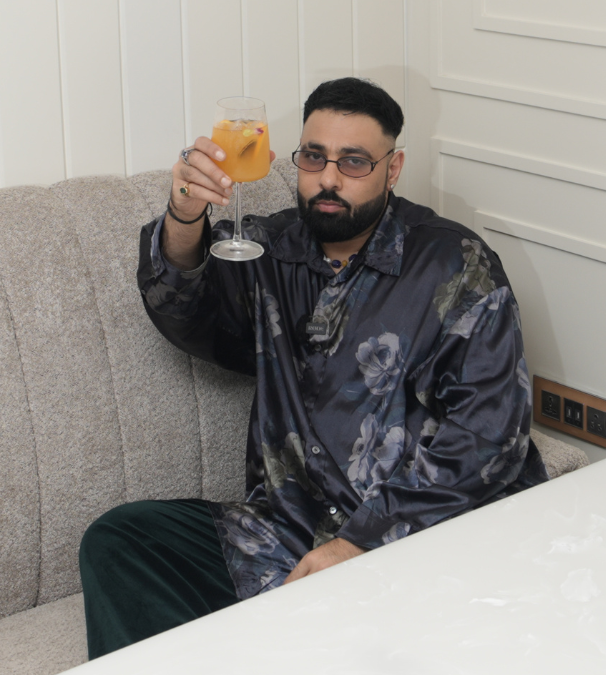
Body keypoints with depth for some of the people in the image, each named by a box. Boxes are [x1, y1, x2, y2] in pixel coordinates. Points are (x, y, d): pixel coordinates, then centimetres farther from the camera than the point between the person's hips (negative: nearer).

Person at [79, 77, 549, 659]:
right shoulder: (270, 251, 13)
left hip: (421, 539, -4)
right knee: (116, 542, -12)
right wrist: (184, 221, -23)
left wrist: (362, 541, -15)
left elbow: (488, 433, -7)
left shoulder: (456, 266, 1)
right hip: (284, 534, 4)